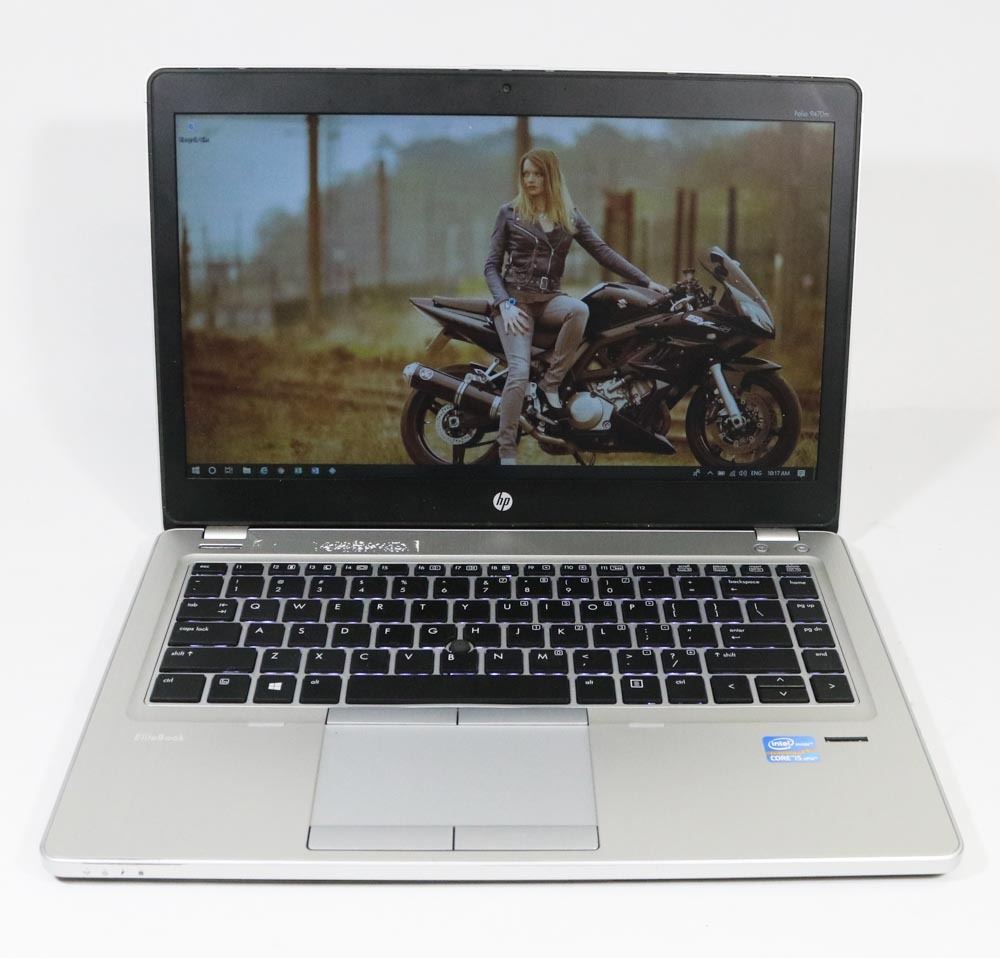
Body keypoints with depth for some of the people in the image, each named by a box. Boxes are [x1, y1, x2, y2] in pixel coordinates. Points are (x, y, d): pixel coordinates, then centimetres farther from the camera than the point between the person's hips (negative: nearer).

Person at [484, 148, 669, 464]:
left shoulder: (570, 216, 10)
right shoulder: (509, 213, 4)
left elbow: (603, 252, 4)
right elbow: (491, 266, 3)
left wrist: (646, 281, -5)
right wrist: (505, 304, -15)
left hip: (549, 296, 2)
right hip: (514, 296, -2)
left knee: (580, 310, -35)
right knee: (519, 373, -23)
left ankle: (551, 383, -18)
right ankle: (506, 452, -16)